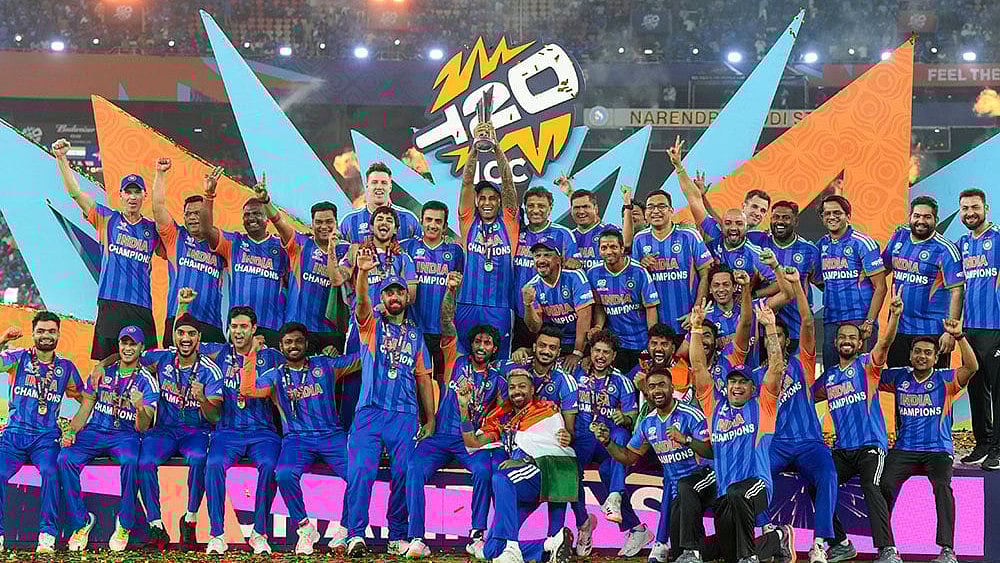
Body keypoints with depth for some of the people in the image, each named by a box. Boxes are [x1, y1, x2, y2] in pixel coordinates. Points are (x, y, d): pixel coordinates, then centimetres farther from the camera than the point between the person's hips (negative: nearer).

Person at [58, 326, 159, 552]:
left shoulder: (146, 381, 3)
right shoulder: (102, 373, 12)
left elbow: (142, 428, -5)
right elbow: (84, 410, 15)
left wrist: (141, 408, -27)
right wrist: (71, 431, -4)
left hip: (125, 435, -3)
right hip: (94, 431, 3)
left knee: (130, 461, -37)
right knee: (65, 459, -26)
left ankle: (124, 525, -20)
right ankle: (80, 522, -12)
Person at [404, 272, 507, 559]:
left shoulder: (497, 380, 12)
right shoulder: (456, 360, 10)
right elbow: (447, 324, -1)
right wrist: (450, 291, -15)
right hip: (441, 436, 0)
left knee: (484, 471, -32)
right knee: (415, 469, -27)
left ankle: (477, 535, -24)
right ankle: (416, 539, -30)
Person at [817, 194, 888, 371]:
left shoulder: (863, 243, -6)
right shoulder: (822, 245, 12)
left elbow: (880, 287, -8)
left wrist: (869, 322, -15)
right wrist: (815, 280, 3)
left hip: (860, 321, -6)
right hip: (830, 321, 6)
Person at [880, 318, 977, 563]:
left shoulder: (944, 379, 3)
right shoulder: (899, 377, 11)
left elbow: (972, 367, -13)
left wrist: (958, 336, -24)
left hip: (938, 450, -2)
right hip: (904, 449, 2)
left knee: (942, 486, -29)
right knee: (884, 485, -22)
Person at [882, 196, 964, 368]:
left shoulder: (945, 250, -10)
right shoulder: (899, 237, 8)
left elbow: (957, 292, -13)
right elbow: (882, 269, 21)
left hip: (932, 331, -6)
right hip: (898, 328, 6)